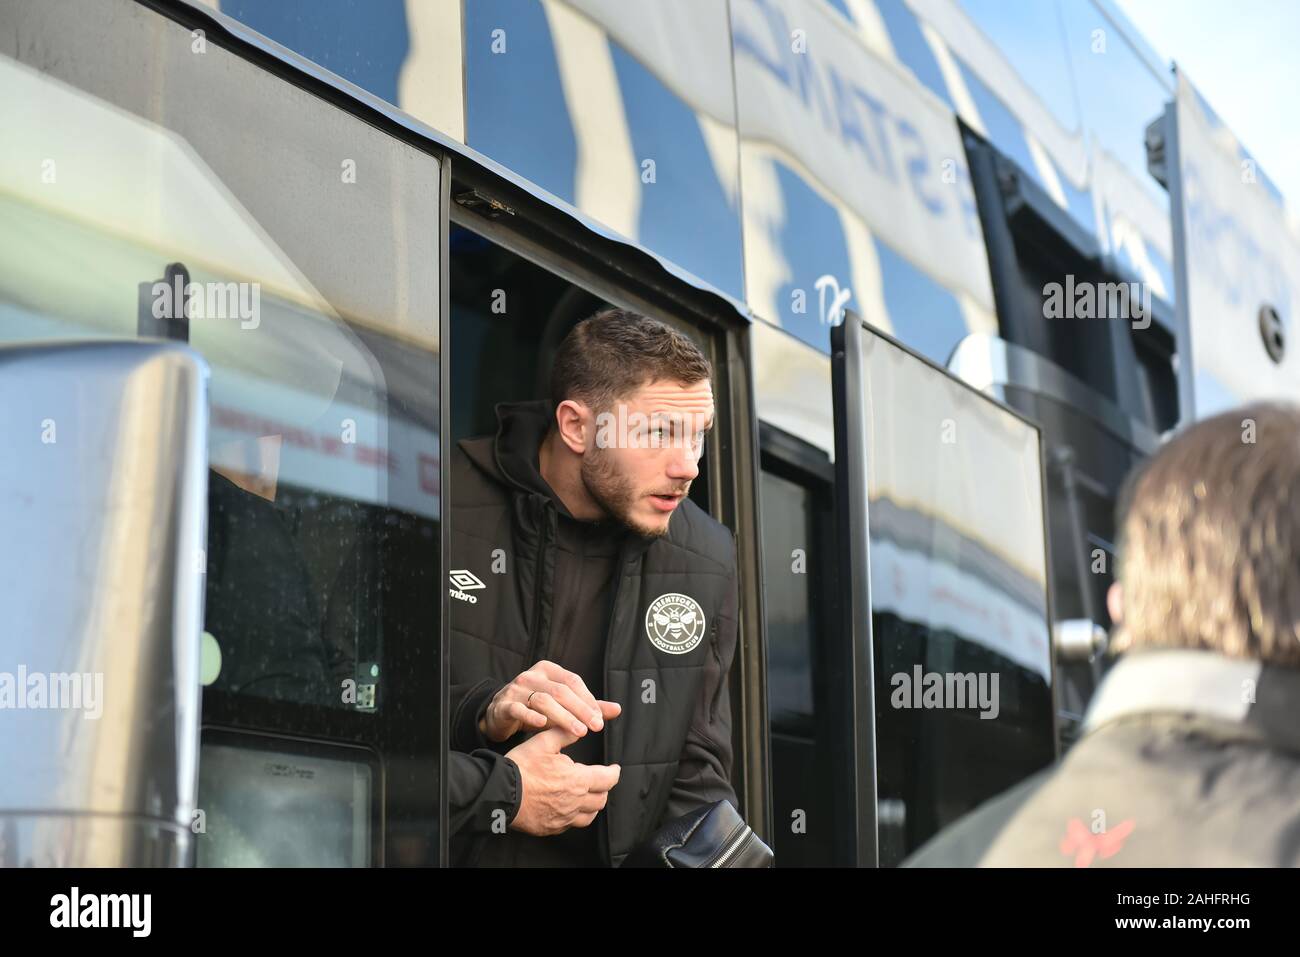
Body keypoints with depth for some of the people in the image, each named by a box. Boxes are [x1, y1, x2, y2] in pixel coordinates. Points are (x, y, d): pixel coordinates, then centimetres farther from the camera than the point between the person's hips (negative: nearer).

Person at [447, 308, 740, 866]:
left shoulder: (708, 559, 5)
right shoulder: (451, 508, -8)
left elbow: (698, 772, 10)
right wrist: (478, 716, -21)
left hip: (613, 857, 2)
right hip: (458, 850, -2)